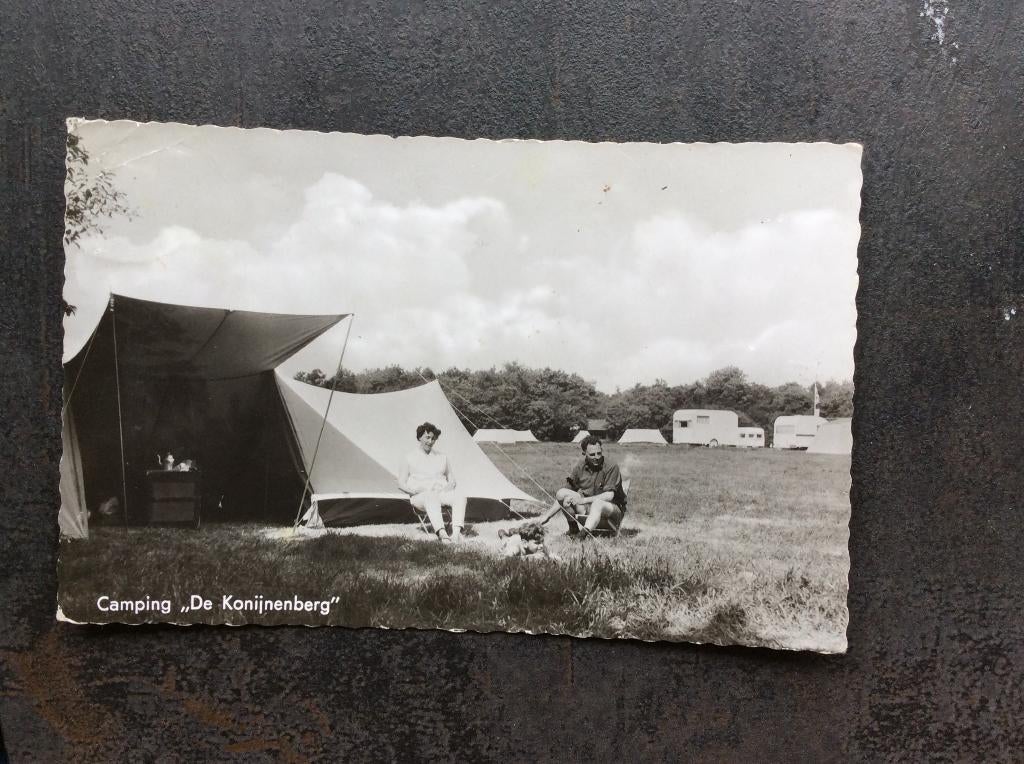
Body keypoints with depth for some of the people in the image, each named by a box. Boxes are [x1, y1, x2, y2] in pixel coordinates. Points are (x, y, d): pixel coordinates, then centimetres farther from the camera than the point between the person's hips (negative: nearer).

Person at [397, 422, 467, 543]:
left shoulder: (442, 457, 20)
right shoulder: (411, 458, 11)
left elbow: (452, 481, 20)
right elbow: (401, 484, 7)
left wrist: (445, 490, -4)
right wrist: (418, 491, -11)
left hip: (442, 493, 4)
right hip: (420, 497, -3)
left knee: (460, 497, -29)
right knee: (432, 497, -41)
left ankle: (456, 532, -47)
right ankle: (442, 533, -57)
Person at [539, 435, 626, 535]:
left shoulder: (611, 467, -12)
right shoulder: (580, 467, 2)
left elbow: (609, 496, -20)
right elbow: (562, 497, 7)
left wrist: (584, 500, -26)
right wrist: (547, 515, 1)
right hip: (587, 508, 5)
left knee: (598, 503, -39)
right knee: (562, 493, -14)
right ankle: (573, 528, -6)